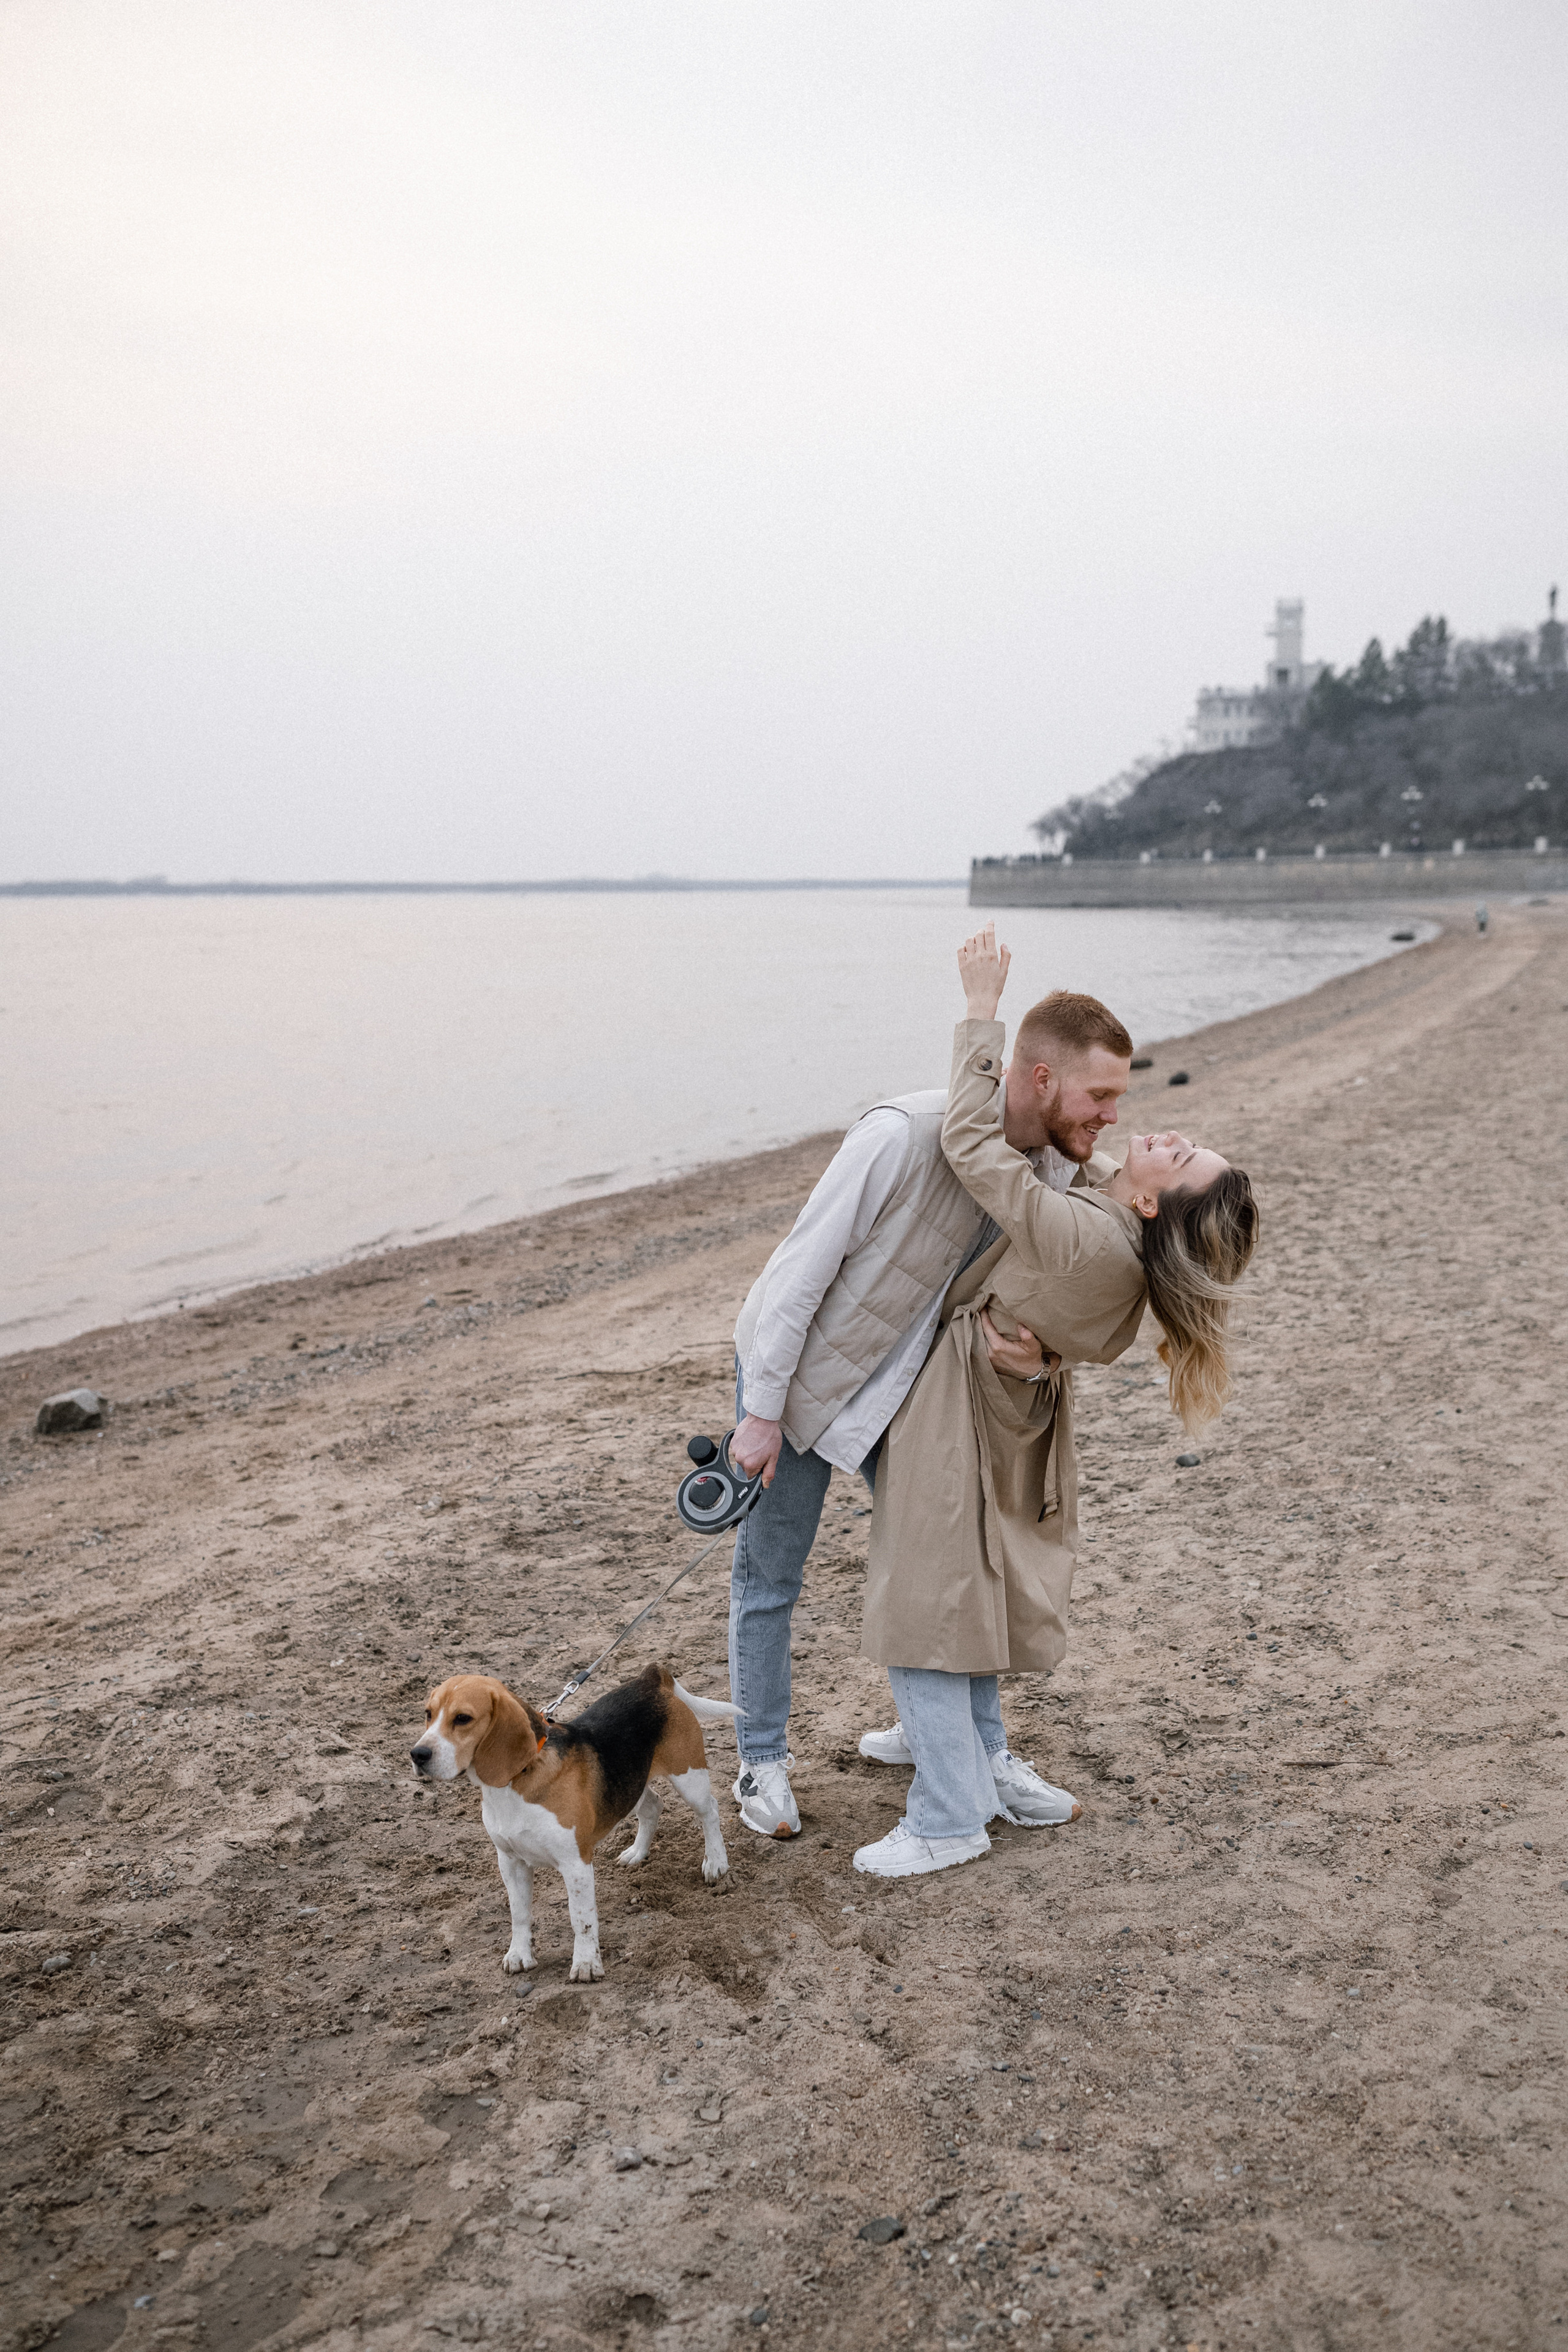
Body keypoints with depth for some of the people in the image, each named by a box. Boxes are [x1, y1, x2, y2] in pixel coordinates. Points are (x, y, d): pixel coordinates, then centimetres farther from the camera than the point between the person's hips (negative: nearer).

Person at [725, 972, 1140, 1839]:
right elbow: (805, 1265, -25)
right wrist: (761, 1412, -20)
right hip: (797, 1367, -5)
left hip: (899, 1380, 5)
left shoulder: (1059, 1169, -11)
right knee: (770, 1574, 8)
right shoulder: (905, 1134, -32)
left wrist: (1037, 1358, -29)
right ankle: (762, 1764, 25)